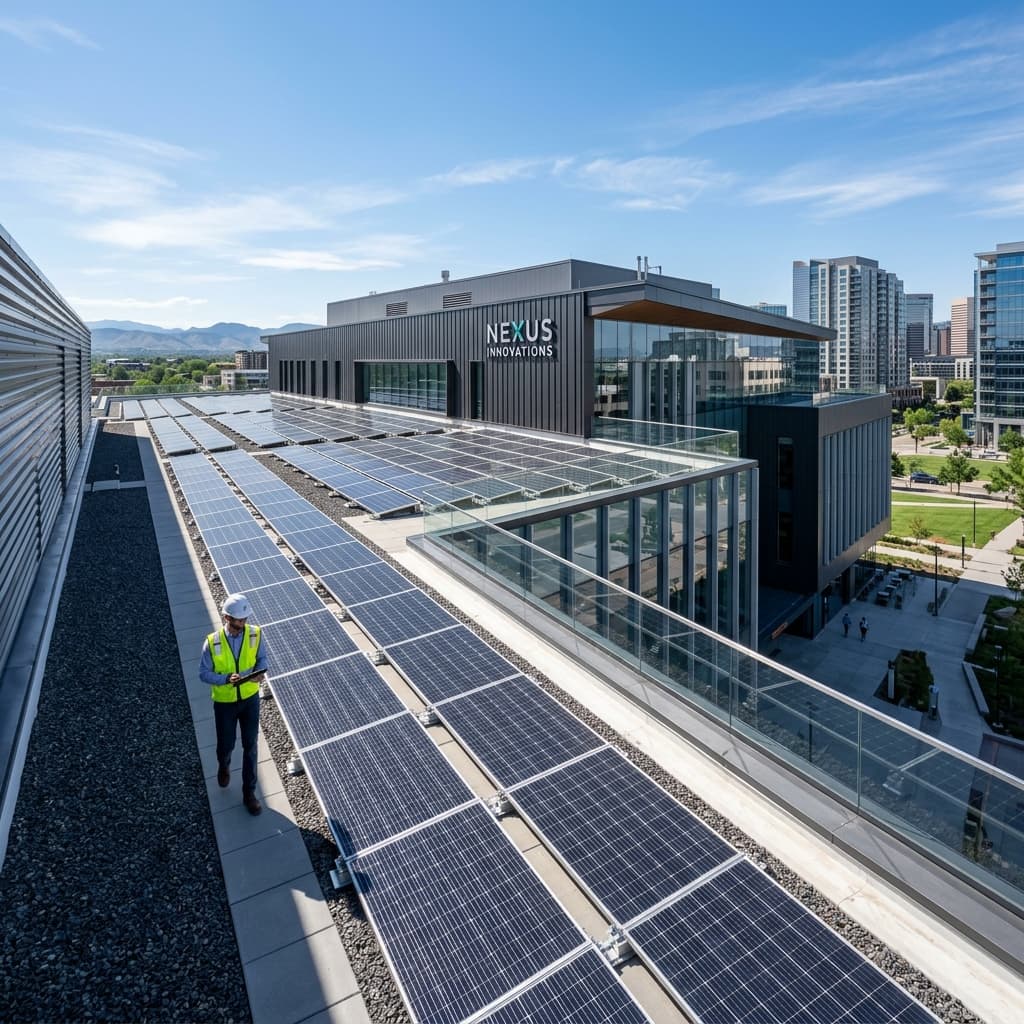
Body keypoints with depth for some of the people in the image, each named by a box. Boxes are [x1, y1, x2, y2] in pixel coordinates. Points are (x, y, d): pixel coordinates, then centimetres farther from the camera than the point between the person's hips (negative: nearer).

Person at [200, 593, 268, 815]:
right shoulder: (212, 642, -19)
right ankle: (224, 766, 53)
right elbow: (204, 673, -11)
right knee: (226, 745, 16)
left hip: (250, 698, 1)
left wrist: (259, 672, -24)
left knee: (250, 746, 8)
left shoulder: (255, 634, -14)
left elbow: (262, 658, -2)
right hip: (224, 702, -1)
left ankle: (249, 793, 24)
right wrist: (226, 679, -27)